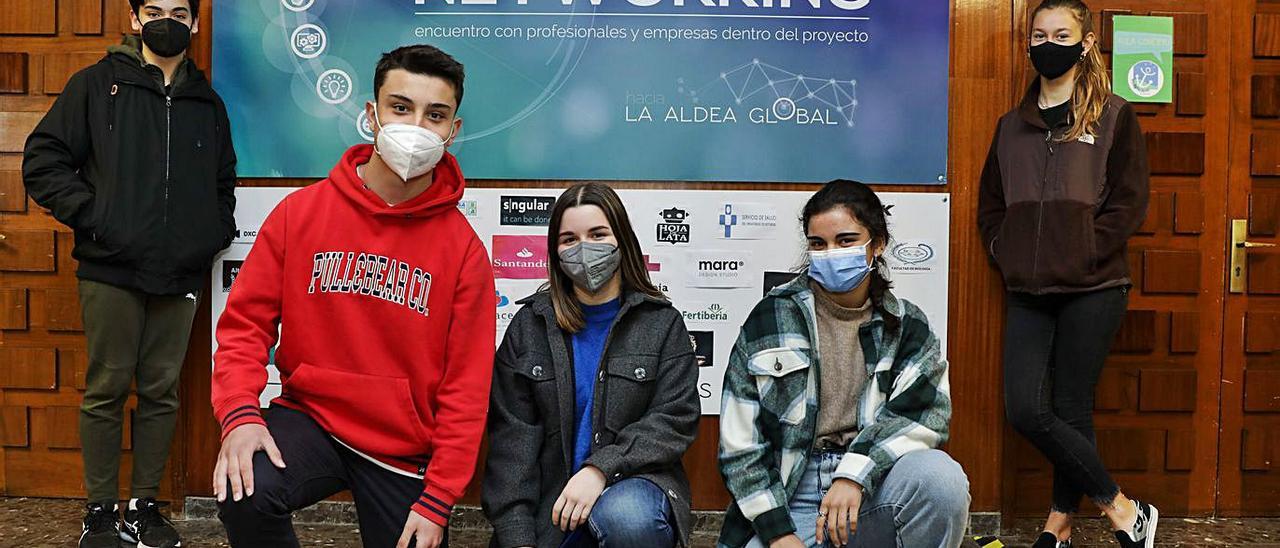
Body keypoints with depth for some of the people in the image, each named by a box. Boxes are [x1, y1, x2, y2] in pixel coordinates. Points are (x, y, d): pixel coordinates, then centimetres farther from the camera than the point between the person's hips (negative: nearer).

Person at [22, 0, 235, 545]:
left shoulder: (207, 102, 15)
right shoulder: (97, 84, 4)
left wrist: (214, 235, 9)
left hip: (181, 275, 3)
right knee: (106, 389, 2)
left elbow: (224, 182, 24)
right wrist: (91, 217, -9)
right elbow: (42, 160, 0)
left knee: (161, 392, 6)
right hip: (111, 270, -3)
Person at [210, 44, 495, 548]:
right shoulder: (300, 212, -3)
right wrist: (240, 413, -19)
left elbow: (466, 387, -5)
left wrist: (438, 500, -8)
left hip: (407, 452, 1)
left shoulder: (463, 249, -6)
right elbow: (246, 323, -1)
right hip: (311, 417, 0)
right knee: (245, 490, -29)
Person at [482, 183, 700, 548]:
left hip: (633, 482, 0)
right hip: (549, 504, 1)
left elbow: (675, 419, -5)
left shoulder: (662, 323, 4)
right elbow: (512, 434, 0)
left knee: (626, 517, -33)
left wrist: (600, 468, -21)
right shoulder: (529, 325, 7)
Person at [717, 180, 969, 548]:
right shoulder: (772, 318, 2)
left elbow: (926, 414, -8)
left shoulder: (907, 326, 8)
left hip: (871, 489, 2)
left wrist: (855, 472, -23)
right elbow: (739, 445, 0)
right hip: (788, 500, -2)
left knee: (940, 475, -28)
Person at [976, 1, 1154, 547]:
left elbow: (1129, 202, -5)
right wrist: (1007, 253, 3)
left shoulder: (1113, 117, 1)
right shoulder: (1012, 125, 14)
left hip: (1091, 290, -4)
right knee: (1026, 410, -5)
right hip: (1027, 292, 4)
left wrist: (1080, 254, -12)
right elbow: (990, 205, 18)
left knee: (1071, 410, 1)